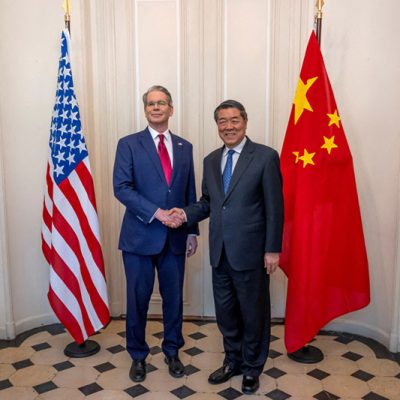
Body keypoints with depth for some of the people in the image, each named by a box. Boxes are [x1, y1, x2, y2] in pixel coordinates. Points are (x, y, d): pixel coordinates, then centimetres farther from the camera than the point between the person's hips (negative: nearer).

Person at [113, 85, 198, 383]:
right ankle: (138, 356, 29)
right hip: (140, 235, -3)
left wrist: (192, 230, 7)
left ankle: (172, 352, 33)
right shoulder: (129, 144, -1)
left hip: (175, 237, 3)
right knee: (138, 299, 8)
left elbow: (190, 193, 12)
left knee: (174, 297, 12)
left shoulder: (184, 147, 10)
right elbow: (121, 188, -11)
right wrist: (156, 212, -19)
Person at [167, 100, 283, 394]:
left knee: (254, 312, 11)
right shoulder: (211, 160, 9)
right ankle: (233, 361, 39)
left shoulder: (265, 156, -8)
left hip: (250, 251, -5)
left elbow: (274, 208, -9)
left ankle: (252, 367, 33)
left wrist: (273, 250, -11)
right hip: (220, 251, 5)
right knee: (225, 311, 17)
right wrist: (186, 214, -6)